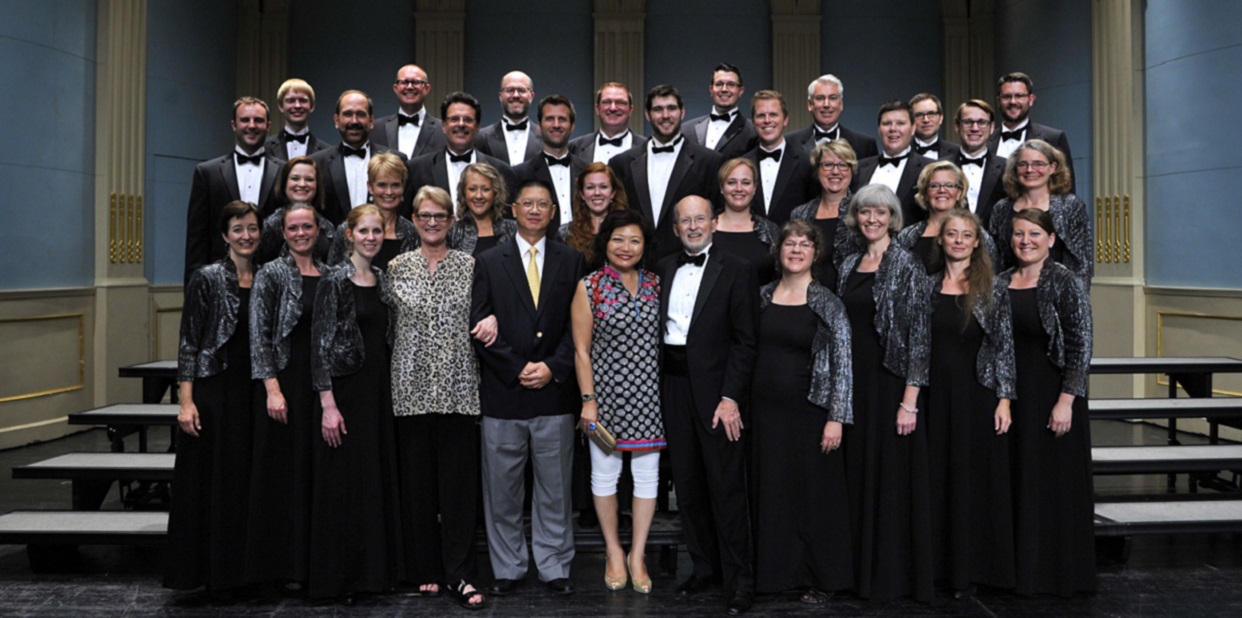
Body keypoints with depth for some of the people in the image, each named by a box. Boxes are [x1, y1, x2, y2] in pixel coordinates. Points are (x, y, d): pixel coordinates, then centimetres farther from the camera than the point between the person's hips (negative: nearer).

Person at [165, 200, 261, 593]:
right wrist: (186, 401, -14)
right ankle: (204, 571, 12)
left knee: (248, 482, 8)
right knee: (208, 480, 1)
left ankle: (239, 569, 18)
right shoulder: (207, 279, -4)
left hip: (253, 391, 5)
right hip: (214, 388, -4)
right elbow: (189, 342, -7)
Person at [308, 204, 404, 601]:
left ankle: (376, 568, 21)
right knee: (343, 482, -1)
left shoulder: (384, 281, 10)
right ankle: (337, 574, 11)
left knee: (380, 478, 10)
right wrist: (328, 405, -17)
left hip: (380, 389, 6)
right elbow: (320, 345, -12)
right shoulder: (334, 283, -8)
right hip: (346, 389, -6)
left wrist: (391, 391, 11)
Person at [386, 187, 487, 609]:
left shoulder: (469, 266, 5)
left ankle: (459, 575, 4)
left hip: (458, 387, -1)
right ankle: (425, 569, 19)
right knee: (417, 479, 6)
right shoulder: (397, 268, 7)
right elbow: (389, 321, 12)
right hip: (412, 387, 1)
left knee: (459, 480, -2)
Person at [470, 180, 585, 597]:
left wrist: (554, 367, -9)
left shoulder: (570, 261, 9)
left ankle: (554, 566, 19)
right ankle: (508, 568, 20)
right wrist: (517, 369, -9)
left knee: (554, 486, 7)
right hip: (503, 392, 0)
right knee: (502, 488, 6)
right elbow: (480, 327, 0)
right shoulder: (489, 263, 6)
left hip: (554, 391, 0)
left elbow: (577, 324, 4)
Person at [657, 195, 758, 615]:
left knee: (727, 488, -1)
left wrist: (731, 397, -14)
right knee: (687, 485, 12)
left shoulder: (736, 272, -3)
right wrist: (658, 386, 2)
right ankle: (705, 568, 26)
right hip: (674, 387, 5)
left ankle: (740, 581, 10)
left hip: (716, 389, -5)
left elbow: (745, 341, -7)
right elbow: (655, 329, 11)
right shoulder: (663, 269, 12)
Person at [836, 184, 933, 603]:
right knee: (858, 475, 10)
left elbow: (917, 336, -12)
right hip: (853, 383, 6)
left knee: (892, 477, -1)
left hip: (890, 380, -6)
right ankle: (862, 571, 22)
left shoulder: (906, 265, -7)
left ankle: (895, 576, 11)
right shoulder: (849, 266, 12)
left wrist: (909, 401, -18)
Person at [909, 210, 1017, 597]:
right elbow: (918, 346, 9)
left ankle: (973, 569, 12)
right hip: (938, 394, 3)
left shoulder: (993, 289, 0)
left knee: (977, 477, 1)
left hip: (979, 394, -3)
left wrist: (1004, 399, -8)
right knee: (939, 477, 6)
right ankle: (944, 566, 17)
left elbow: (1004, 346, -2)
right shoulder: (928, 289, 7)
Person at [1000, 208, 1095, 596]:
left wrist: (1066, 401, -18)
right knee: (1015, 484, 10)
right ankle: (1018, 567, 22)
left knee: (1053, 483, 2)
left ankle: (1057, 572, 15)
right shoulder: (1001, 283, 8)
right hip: (1009, 395, 5)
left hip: (1052, 396, -5)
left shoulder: (1065, 283, -8)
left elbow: (1080, 347, -11)